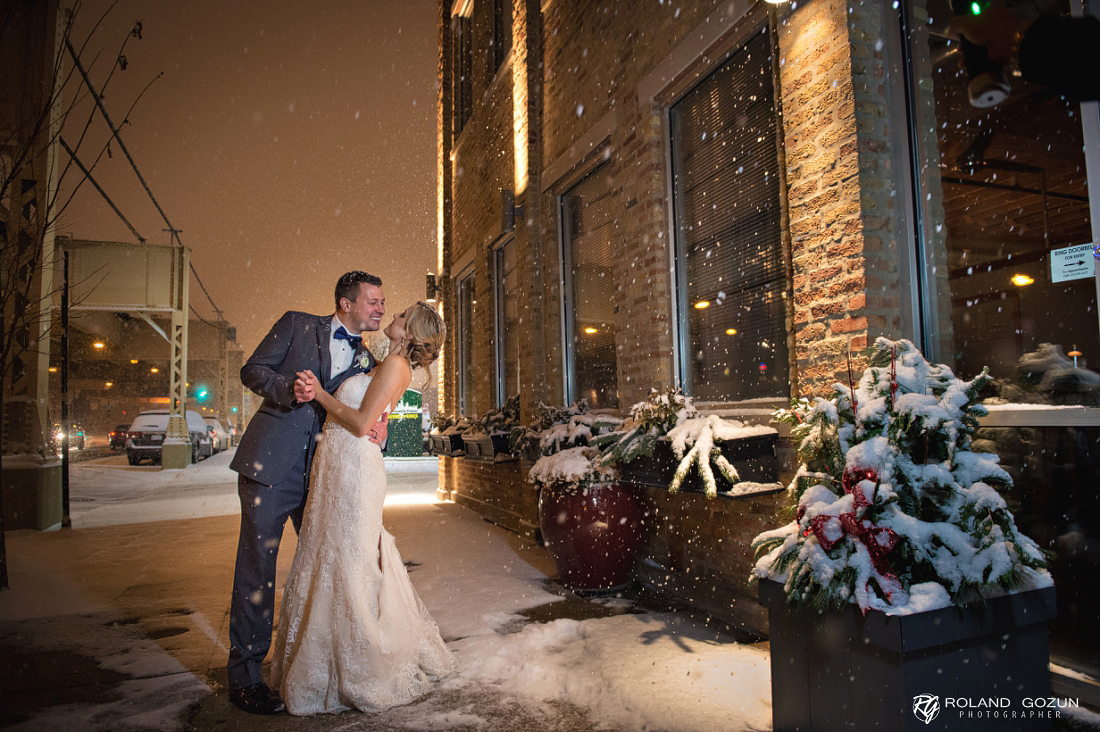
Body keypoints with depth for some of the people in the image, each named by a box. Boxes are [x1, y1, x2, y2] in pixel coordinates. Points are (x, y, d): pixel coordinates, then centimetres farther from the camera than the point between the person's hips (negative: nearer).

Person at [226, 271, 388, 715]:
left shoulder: (365, 359, 14)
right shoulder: (297, 325, 2)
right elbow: (251, 370, 1)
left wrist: (380, 424, -10)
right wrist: (290, 388, -18)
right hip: (271, 462, -5)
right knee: (257, 565, 0)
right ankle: (244, 675, 12)